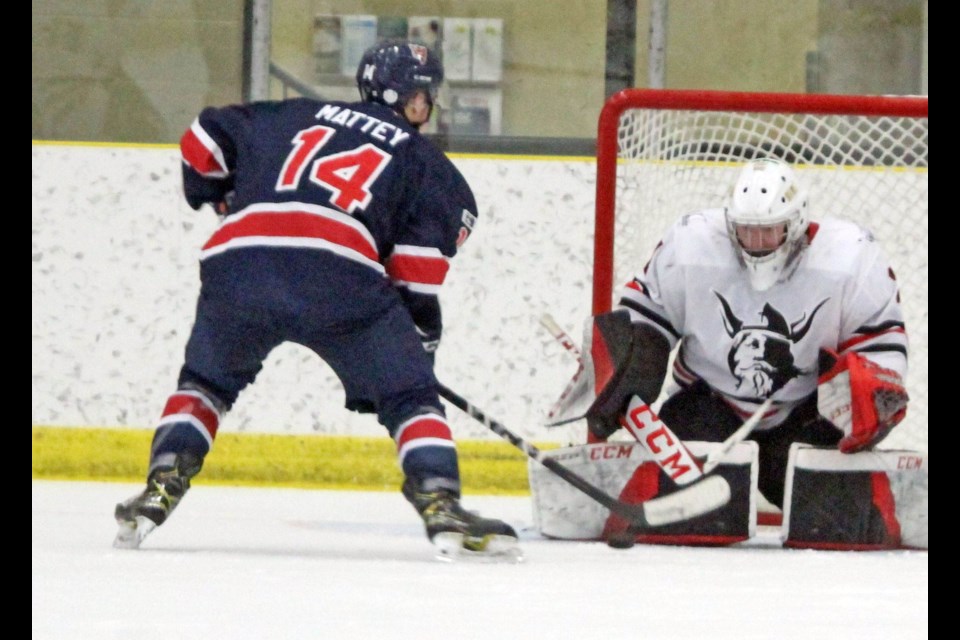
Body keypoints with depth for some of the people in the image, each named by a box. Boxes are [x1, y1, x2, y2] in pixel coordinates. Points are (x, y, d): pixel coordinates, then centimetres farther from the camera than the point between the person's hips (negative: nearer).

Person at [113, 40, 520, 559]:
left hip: (237, 265, 3)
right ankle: (440, 505, -9)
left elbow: (203, 141, 31)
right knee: (410, 396, 9)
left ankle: (161, 488, 13)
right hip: (339, 274, -3)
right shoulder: (428, 166, 21)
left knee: (205, 380, 28)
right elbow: (416, 280, 11)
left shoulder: (295, 117, 31)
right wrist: (422, 341, 21)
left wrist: (222, 198, 48)